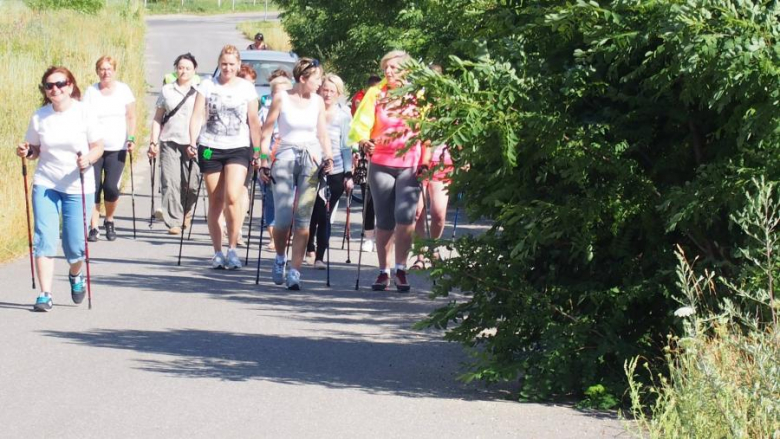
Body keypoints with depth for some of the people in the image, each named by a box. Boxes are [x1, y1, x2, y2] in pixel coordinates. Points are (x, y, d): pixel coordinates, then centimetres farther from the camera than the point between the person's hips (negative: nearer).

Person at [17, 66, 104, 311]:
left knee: (75, 244, 0)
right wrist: (25, 152, -11)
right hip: (45, 185, 2)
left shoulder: (85, 113, -5)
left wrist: (88, 159, -22)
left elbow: (98, 147, -2)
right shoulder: (39, 117, 1)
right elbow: (35, 150, 11)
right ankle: (45, 295, -4)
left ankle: (75, 275, 33)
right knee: (44, 239, -8)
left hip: (78, 187, -2)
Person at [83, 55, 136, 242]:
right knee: (94, 188, -4)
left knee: (111, 187, -9)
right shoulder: (91, 91, 4)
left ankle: (109, 221, 16)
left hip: (117, 148, 0)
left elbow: (131, 117, 7)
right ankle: (94, 227, 5)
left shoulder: (123, 90, 5)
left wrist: (131, 138, -5)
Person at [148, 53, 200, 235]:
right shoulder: (166, 90, 12)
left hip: (192, 143, -1)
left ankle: (185, 211, 26)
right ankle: (174, 222, -5)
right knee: (170, 183, -8)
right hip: (169, 142, 1)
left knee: (192, 184, -3)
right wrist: (153, 142, 6)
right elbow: (157, 118, 14)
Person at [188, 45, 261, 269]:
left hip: (238, 148, -1)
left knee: (233, 196, -17)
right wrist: (192, 143, -13)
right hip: (210, 148, 1)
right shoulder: (207, 86, 5)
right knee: (215, 201, 4)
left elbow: (253, 121, 8)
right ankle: (217, 253, 12)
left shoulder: (247, 88, 6)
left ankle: (232, 249, -8)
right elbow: (197, 116, 0)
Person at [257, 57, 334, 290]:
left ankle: (295, 271, -4)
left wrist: (328, 158, 1)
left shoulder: (318, 101, 9)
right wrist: (263, 162, -3)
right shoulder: (281, 98, -1)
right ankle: (280, 259, 20)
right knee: (283, 217, -8)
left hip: (311, 159, 3)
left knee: (303, 219, -6)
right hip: (285, 158, -2)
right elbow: (266, 132, 2)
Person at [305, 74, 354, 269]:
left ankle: (319, 256, 7)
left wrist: (349, 174, 2)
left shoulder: (343, 115, 3)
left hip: (335, 172, 0)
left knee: (325, 216, 0)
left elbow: (346, 146, 7)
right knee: (313, 213, -1)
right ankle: (310, 249, 24)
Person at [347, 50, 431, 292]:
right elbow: (361, 123, -2)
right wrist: (364, 142, -21)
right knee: (384, 221, 5)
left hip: (410, 165, -1)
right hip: (381, 164, 1)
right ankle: (383, 271, 17)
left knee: (404, 216, -14)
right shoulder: (375, 93, 4)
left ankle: (401, 270, -2)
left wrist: (425, 161, -1)